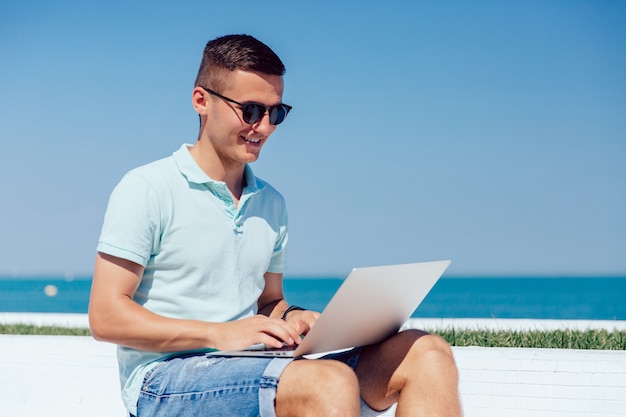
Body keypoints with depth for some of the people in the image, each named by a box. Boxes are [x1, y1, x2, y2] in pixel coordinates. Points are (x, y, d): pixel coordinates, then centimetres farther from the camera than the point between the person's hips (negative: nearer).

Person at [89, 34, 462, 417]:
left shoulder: (271, 204, 18)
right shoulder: (147, 190, -2)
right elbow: (106, 317, -8)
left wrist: (291, 318, 1)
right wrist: (220, 333, -18)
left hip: (251, 373, 7)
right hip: (165, 377, -7)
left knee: (426, 353, -15)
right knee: (329, 382, -37)